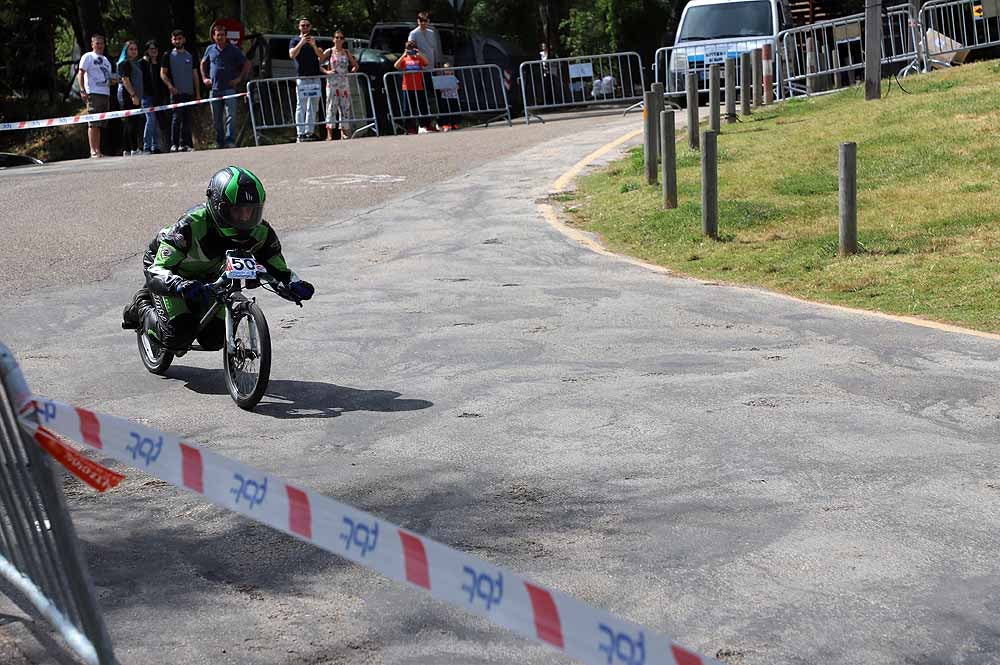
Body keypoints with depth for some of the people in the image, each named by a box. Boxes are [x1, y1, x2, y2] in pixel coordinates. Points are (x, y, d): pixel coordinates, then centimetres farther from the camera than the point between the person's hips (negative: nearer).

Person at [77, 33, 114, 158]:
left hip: (105, 94, 7)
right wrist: (82, 90, -17)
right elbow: (81, 73, -6)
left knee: (100, 124, 7)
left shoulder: (106, 59, 25)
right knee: (93, 123, -11)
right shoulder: (88, 57, 2)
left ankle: (98, 150, 9)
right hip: (93, 93, -7)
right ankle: (93, 151, -13)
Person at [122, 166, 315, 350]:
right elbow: (156, 273, -45)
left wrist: (294, 283, -39)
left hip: (208, 276, 5)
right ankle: (141, 307, 11)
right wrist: (184, 287, -67)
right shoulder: (192, 225, -41)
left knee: (214, 340, -5)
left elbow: (277, 268, -14)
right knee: (178, 336, -20)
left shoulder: (259, 232, -27)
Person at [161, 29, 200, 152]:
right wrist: (170, 85, -16)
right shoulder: (169, 56, 5)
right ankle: (174, 144, -9)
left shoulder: (190, 56, 13)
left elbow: (195, 75, 15)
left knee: (187, 119, 5)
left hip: (189, 92, 3)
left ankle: (185, 144, 10)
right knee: (176, 118, -10)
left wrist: (198, 93, 10)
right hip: (176, 92, -3)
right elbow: (163, 74, 2)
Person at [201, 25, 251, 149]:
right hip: (214, 89, 4)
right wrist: (204, 78, 17)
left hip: (229, 88, -4)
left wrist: (239, 78, -3)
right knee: (216, 119, 9)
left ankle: (230, 141, -18)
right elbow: (203, 63, 27)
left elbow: (247, 64, 4)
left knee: (230, 115, -15)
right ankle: (219, 142, 18)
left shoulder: (233, 50, 0)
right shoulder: (210, 49, 10)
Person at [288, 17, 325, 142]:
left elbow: (321, 56, 3)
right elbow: (292, 55, -13)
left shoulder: (314, 40, 18)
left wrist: (314, 45, -14)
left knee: (313, 107, 5)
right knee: (301, 107, -9)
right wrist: (301, 43, -20)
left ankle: (309, 132, 10)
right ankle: (300, 133, -12)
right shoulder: (295, 41, 5)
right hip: (301, 77, -5)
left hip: (315, 77, 5)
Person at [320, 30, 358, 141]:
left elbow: (355, 65, 21)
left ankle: (344, 132, 8)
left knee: (345, 107, 2)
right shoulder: (329, 52, 1)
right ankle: (329, 134, -10)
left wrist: (351, 71, 3)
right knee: (332, 107, -8)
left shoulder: (346, 52, 12)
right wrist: (326, 71, -13)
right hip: (332, 82, -4)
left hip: (344, 82, 4)